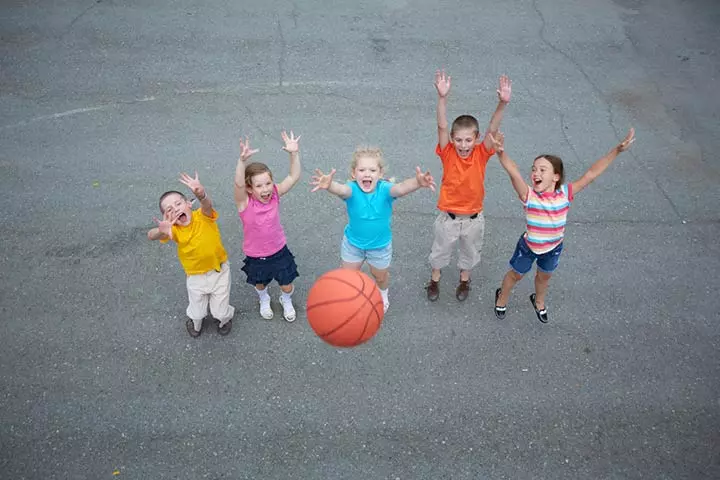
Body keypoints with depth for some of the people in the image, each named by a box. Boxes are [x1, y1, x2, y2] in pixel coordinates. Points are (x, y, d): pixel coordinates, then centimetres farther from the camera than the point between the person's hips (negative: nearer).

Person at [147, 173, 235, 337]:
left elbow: (207, 204, -44)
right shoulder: (173, 230, -16)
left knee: (220, 311, 14)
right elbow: (151, 236, -33)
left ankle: (225, 318, 51)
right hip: (195, 277, 2)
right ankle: (195, 322, 56)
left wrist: (201, 194, -68)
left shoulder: (203, 216, -21)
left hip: (219, 271, -2)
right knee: (197, 312, 19)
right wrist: (161, 231, -58)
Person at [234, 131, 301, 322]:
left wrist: (294, 153, -38)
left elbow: (294, 177, -23)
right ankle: (264, 301, 61)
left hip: (279, 251, 1)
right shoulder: (245, 202, -26)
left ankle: (286, 301, 51)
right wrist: (242, 160, -61)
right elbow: (238, 184, -46)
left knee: (286, 286, 15)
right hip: (256, 257, -1)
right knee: (260, 284, 25)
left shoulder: (275, 194, -17)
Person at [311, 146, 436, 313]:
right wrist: (329, 185, -78)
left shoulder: (384, 189, -29)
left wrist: (417, 183, -74)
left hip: (380, 245, 0)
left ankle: (382, 293, 63)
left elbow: (401, 188, -51)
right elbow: (341, 189, -53)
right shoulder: (352, 189, -29)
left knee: (380, 276, 28)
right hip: (353, 243, 0)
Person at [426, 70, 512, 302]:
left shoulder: (481, 154, -17)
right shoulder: (447, 153, -20)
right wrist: (442, 97, -49)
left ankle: (464, 279, 54)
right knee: (440, 250, 22)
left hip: (473, 218, 1)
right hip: (448, 216, -1)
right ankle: (435, 279, 50)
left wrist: (502, 103, -47)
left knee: (469, 251, 25)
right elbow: (442, 127, -33)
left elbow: (493, 129, -30)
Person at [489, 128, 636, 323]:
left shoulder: (565, 194, -23)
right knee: (516, 274, 21)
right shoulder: (529, 195, -30)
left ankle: (539, 301, 58)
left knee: (544, 275, 29)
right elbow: (513, 172, -47)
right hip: (528, 246, -3)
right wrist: (501, 153, -65)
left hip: (554, 247, 3)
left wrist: (616, 150, -32)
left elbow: (591, 174, -26)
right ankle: (502, 297, 51)